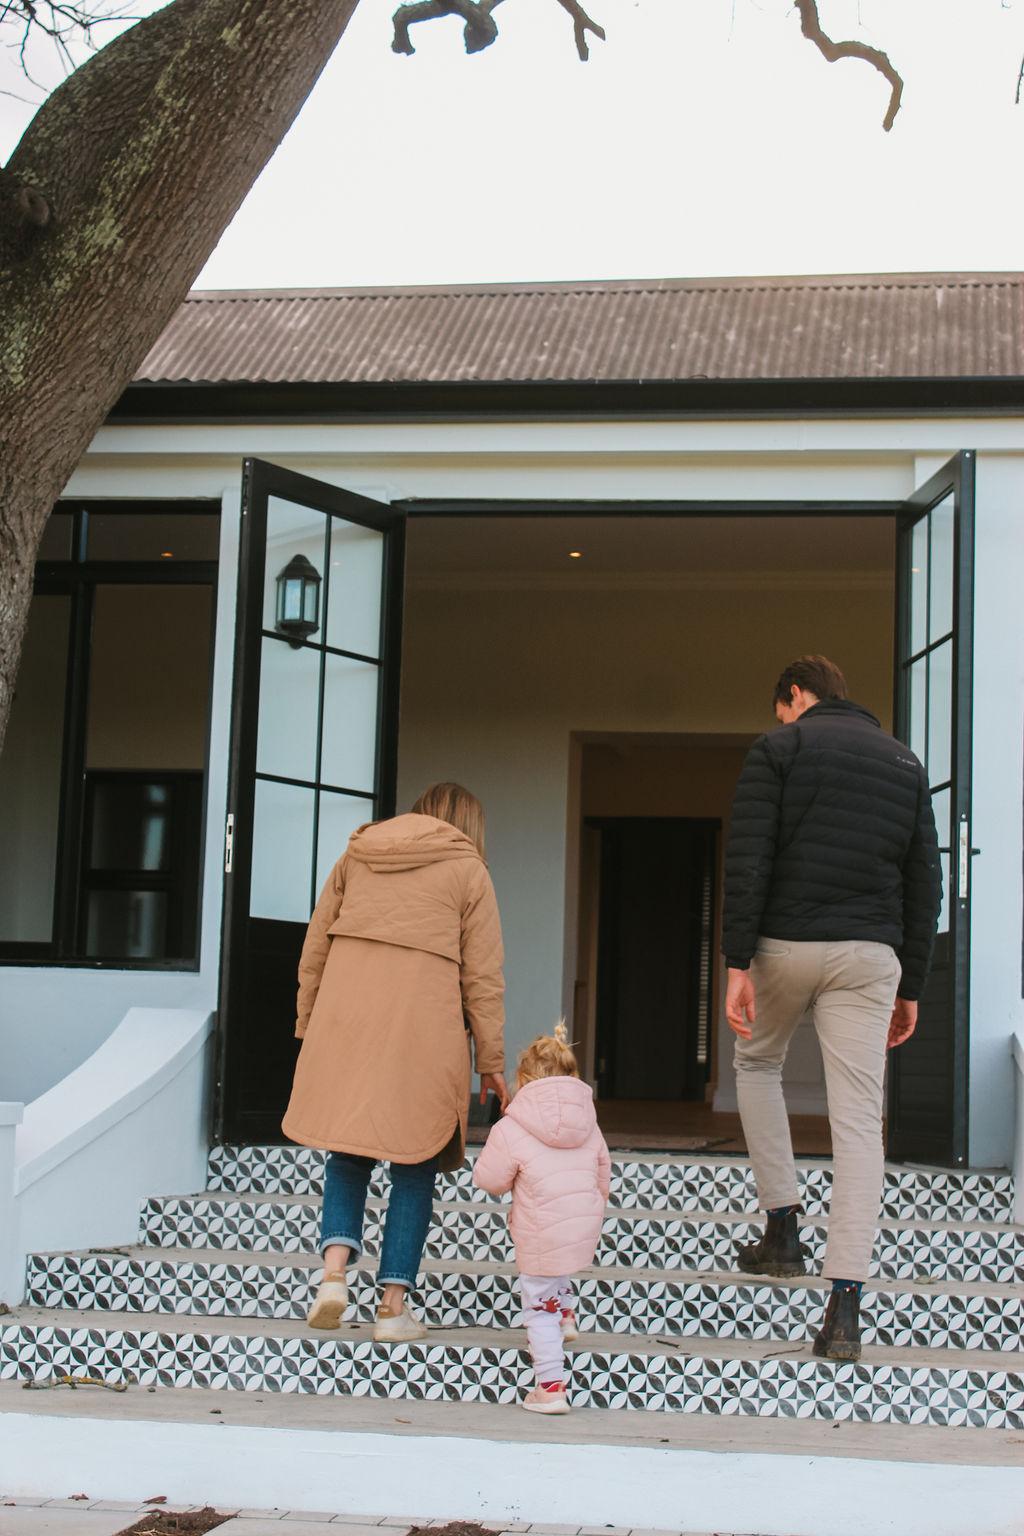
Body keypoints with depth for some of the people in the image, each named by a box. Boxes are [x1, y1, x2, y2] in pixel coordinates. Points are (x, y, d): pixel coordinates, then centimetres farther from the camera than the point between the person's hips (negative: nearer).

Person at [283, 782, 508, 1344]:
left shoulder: (355, 856, 16)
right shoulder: (467, 870, 5)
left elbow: (313, 951, 14)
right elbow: (482, 976, 1)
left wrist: (308, 1026, 19)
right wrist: (491, 1061, 5)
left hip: (344, 1024, 3)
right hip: (422, 1033, -3)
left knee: (348, 1151, 15)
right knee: (414, 1165, 6)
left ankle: (334, 1270, -4)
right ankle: (394, 1306, 4)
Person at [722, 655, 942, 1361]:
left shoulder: (777, 747, 2)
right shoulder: (905, 762, 15)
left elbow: (747, 861, -10)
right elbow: (925, 883, 12)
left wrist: (736, 966, -12)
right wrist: (911, 987, 16)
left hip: (785, 945, -2)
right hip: (869, 955, 2)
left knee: (758, 1064, 26)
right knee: (859, 1120, -2)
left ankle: (782, 1229, 21)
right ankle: (846, 1308, -7)